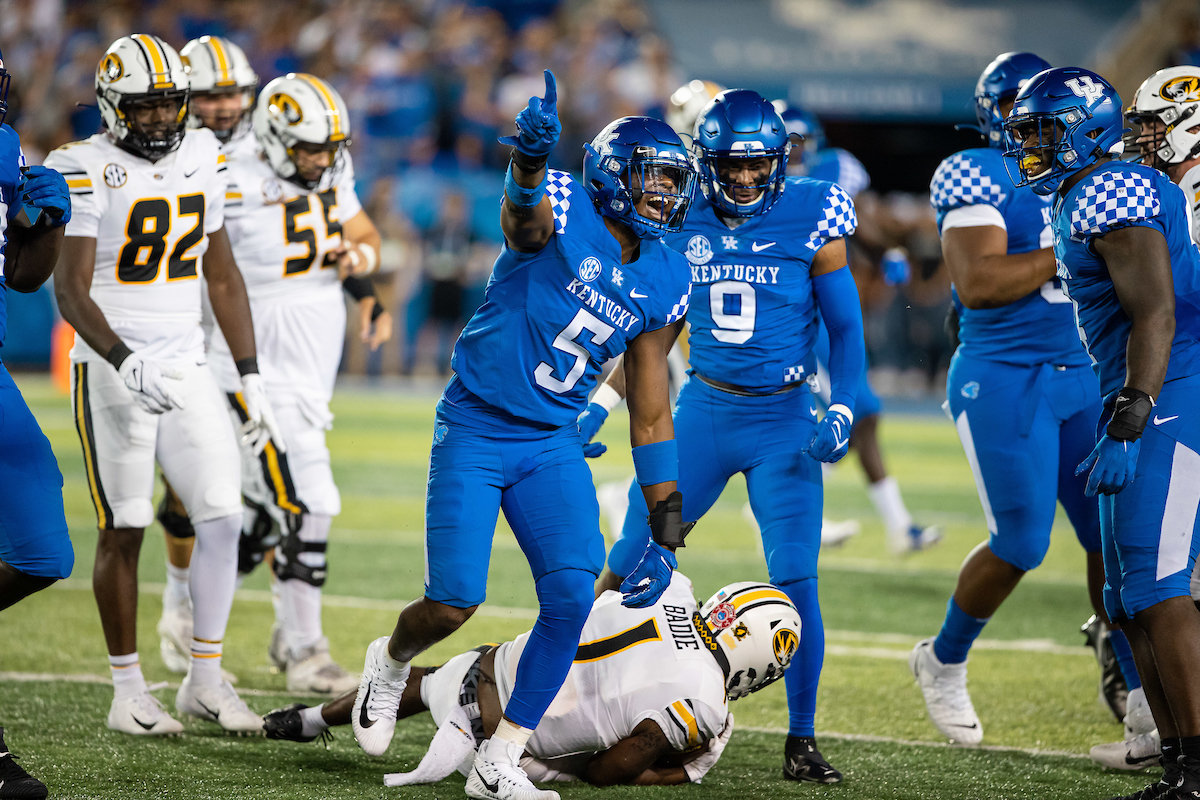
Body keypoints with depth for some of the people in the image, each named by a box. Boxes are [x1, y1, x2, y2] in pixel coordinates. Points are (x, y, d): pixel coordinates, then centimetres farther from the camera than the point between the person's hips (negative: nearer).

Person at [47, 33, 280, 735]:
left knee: (223, 515, -4)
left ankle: (206, 680, 7)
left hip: (188, 368, 5)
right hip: (113, 369, -5)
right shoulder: (88, 169, -12)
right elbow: (71, 287, -18)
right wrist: (127, 363, -31)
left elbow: (222, 276, 13)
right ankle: (129, 691, 9)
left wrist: (252, 379, 9)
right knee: (124, 531, 0)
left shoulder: (203, 158, 7)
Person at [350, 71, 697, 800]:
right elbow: (524, 205, -40)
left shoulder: (664, 284, 5)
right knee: (455, 604, -7)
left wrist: (666, 535, 7)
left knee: (573, 595, -12)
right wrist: (531, 158, -66)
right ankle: (392, 661, 31)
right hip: (474, 430, -5)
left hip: (551, 445, 5)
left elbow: (651, 417, 11)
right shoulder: (561, 210, -12)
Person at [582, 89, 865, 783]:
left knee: (797, 580, -9)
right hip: (704, 411, 2)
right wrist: (598, 405, 6)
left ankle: (802, 742, 2)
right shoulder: (683, 221, 1)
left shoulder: (812, 218, -7)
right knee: (631, 561, 3)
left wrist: (842, 412, -14)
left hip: (783, 419, -2)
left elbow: (846, 328, -1)